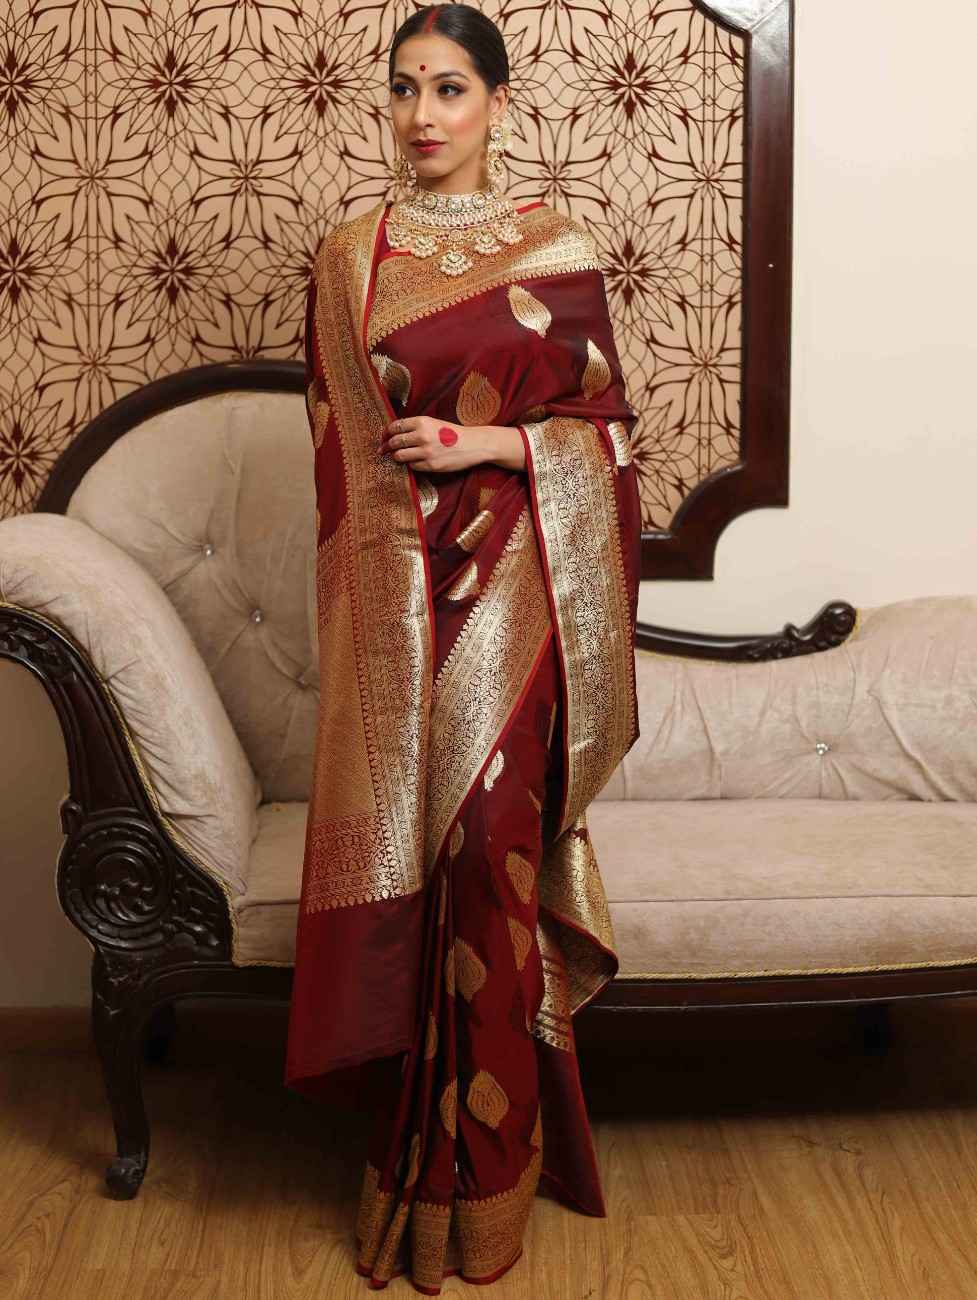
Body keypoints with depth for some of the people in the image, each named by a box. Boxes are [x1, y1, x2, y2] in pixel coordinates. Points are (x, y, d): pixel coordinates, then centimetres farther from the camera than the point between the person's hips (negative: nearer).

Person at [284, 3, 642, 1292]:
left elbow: (606, 426, 4)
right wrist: (353, 600, 8)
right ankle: (413, 1152, 20)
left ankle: (482, 1170, 11)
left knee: (486, 842, -6)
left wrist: (489, 444, -12)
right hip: (395, 586, 2)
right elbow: (333, 442, 11)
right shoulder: (349, 256, 9)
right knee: (399, 844, 4)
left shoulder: (557, 247, 3)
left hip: (514, 578, -2)